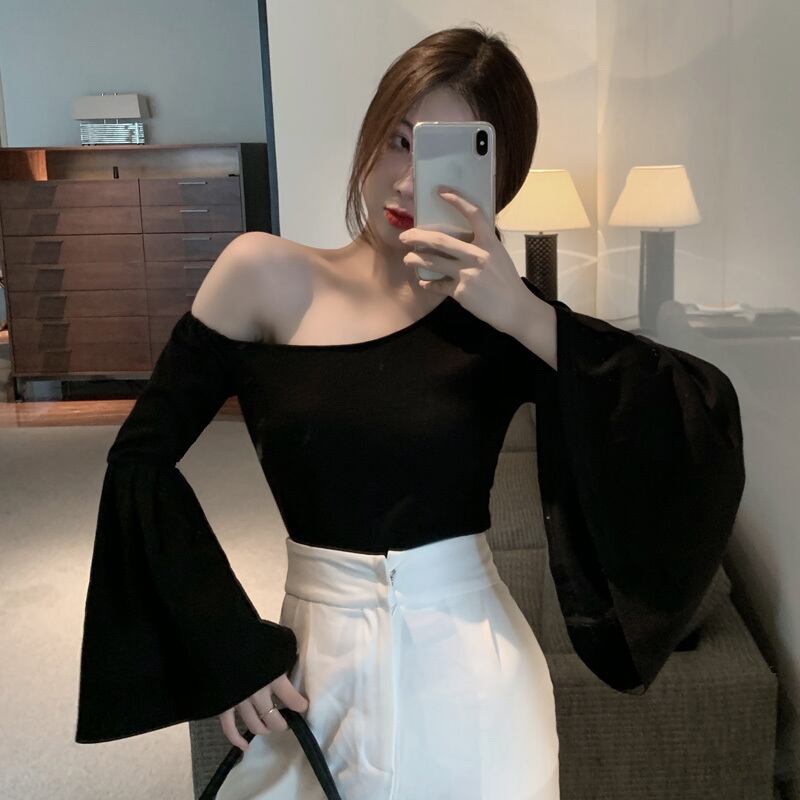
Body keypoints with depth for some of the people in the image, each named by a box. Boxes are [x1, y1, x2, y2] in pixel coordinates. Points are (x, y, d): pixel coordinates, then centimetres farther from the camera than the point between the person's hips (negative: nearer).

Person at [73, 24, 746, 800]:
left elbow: (704, 423, -15)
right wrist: (226, 646, -5)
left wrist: (525, 314, -24)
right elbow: (142, 455, -2)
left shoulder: (501, 320, -6)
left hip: (469, 676, 0)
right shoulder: (266, 274, -6)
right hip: (319, 669, 1)